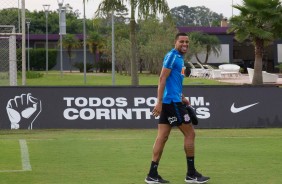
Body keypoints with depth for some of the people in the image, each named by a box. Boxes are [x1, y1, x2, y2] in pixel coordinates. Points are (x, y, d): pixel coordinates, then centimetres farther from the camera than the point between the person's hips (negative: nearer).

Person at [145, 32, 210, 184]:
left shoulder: (179, 58, 17)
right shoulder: (172, 56, -12)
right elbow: (162, 78, -18)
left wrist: (182, 97, 22)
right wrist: (159, 102, -23)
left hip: (172, 102, 9)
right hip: (172, 102, -9)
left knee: (162, 137, 6)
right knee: (190, 133, -2)